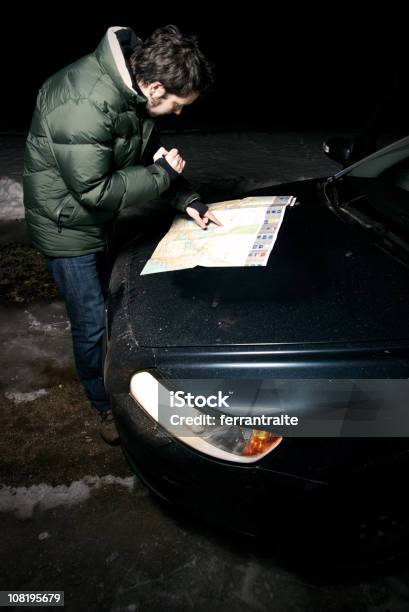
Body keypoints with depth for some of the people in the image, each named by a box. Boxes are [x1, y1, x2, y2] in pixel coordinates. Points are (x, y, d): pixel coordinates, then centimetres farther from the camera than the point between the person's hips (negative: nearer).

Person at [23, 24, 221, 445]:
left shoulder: (134, 88, -4)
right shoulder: (83, 108, -33)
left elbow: (150, 151, 8)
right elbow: (94, 190, -31)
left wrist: (187, 201, -1)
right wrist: (161, 173, -22)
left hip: (101, 222, 9)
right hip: (68, 229, -8)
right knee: (91, 323, 3)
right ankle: (105, 407, 26)